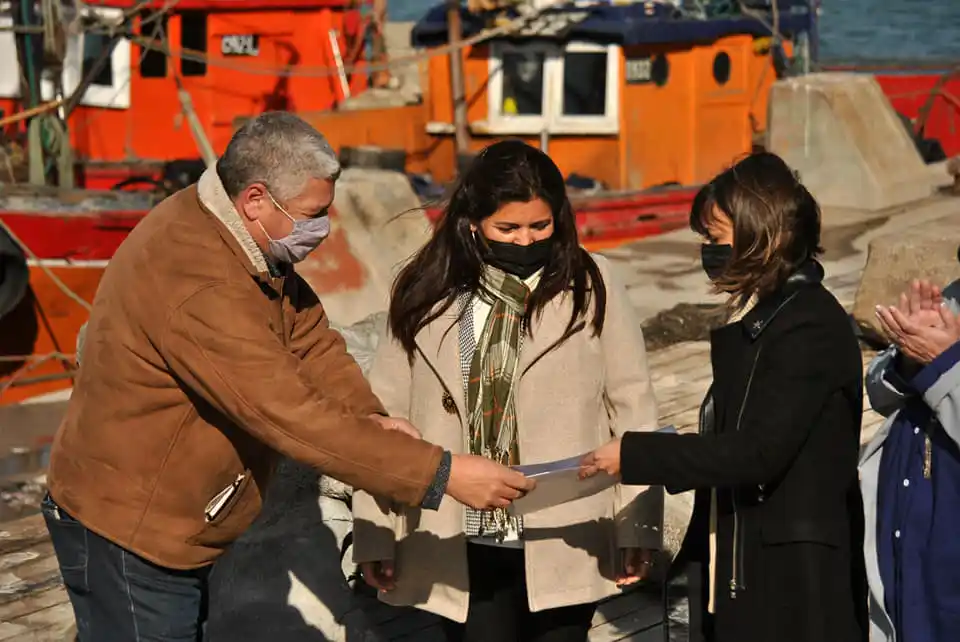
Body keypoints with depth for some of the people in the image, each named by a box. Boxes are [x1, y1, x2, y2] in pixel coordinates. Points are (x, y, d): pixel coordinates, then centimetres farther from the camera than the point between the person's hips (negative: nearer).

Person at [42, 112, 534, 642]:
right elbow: (290, 417, -33)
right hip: (128, 536, -10)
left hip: (177, 529, 10)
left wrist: (367, 416, -18)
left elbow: (307, 336, 3)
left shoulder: (252, 240, 0)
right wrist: (443, 475, -31)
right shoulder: (194, 281, -31)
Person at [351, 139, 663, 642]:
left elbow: (631, 409, -1)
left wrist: (637, 524, -3)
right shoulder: (426, 297, 1)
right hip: (463, 546, 1)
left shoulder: (591, 287, -1)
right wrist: (376, 537, 1)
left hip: (563, 543, -1)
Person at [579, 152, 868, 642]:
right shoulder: (756, 316, 13)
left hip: (793, 583, -8)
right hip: (737, 573, 8)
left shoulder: (810, 323, -14)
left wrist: (634, 456, -20)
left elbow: (757, 452, -22)